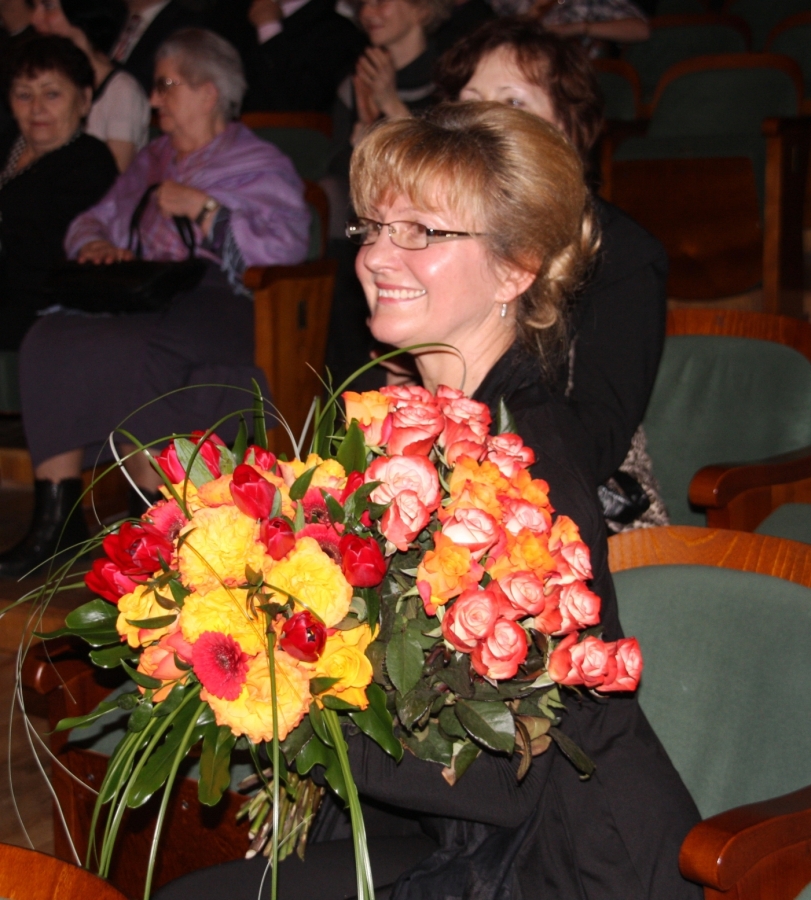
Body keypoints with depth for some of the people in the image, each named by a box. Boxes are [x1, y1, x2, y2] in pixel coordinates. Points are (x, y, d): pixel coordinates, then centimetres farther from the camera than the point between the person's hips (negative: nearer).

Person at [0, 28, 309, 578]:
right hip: (136, 299, 6)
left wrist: (203, 208, -8)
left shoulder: (260, 164, 11)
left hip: (211, 302, -6)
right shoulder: (153, 161, 33)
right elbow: (91, 221, 29)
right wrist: (95, 245, 5)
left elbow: (288, 245, -7)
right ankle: (56, 516, -27)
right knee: (48, 341, -26)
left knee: (123, 350, -37)